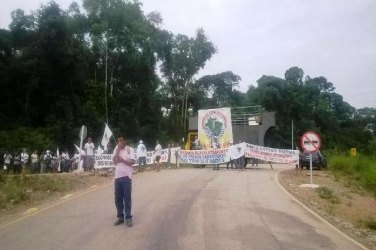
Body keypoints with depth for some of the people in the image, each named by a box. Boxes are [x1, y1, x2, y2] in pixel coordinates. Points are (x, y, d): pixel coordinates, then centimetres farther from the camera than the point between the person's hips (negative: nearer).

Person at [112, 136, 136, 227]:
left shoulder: (130, 149, 0)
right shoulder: (116, 150, 11)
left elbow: (132, 162, -8)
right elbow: (114, 161, -1)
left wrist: (122, 160, -15)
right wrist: (117, 151, -6)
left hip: (126, 176, -4)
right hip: (117, 176, 4)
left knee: (127, 198, 1)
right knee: (118, 198, 9)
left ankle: (128, 217, 11)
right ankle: (120, 217, 21)